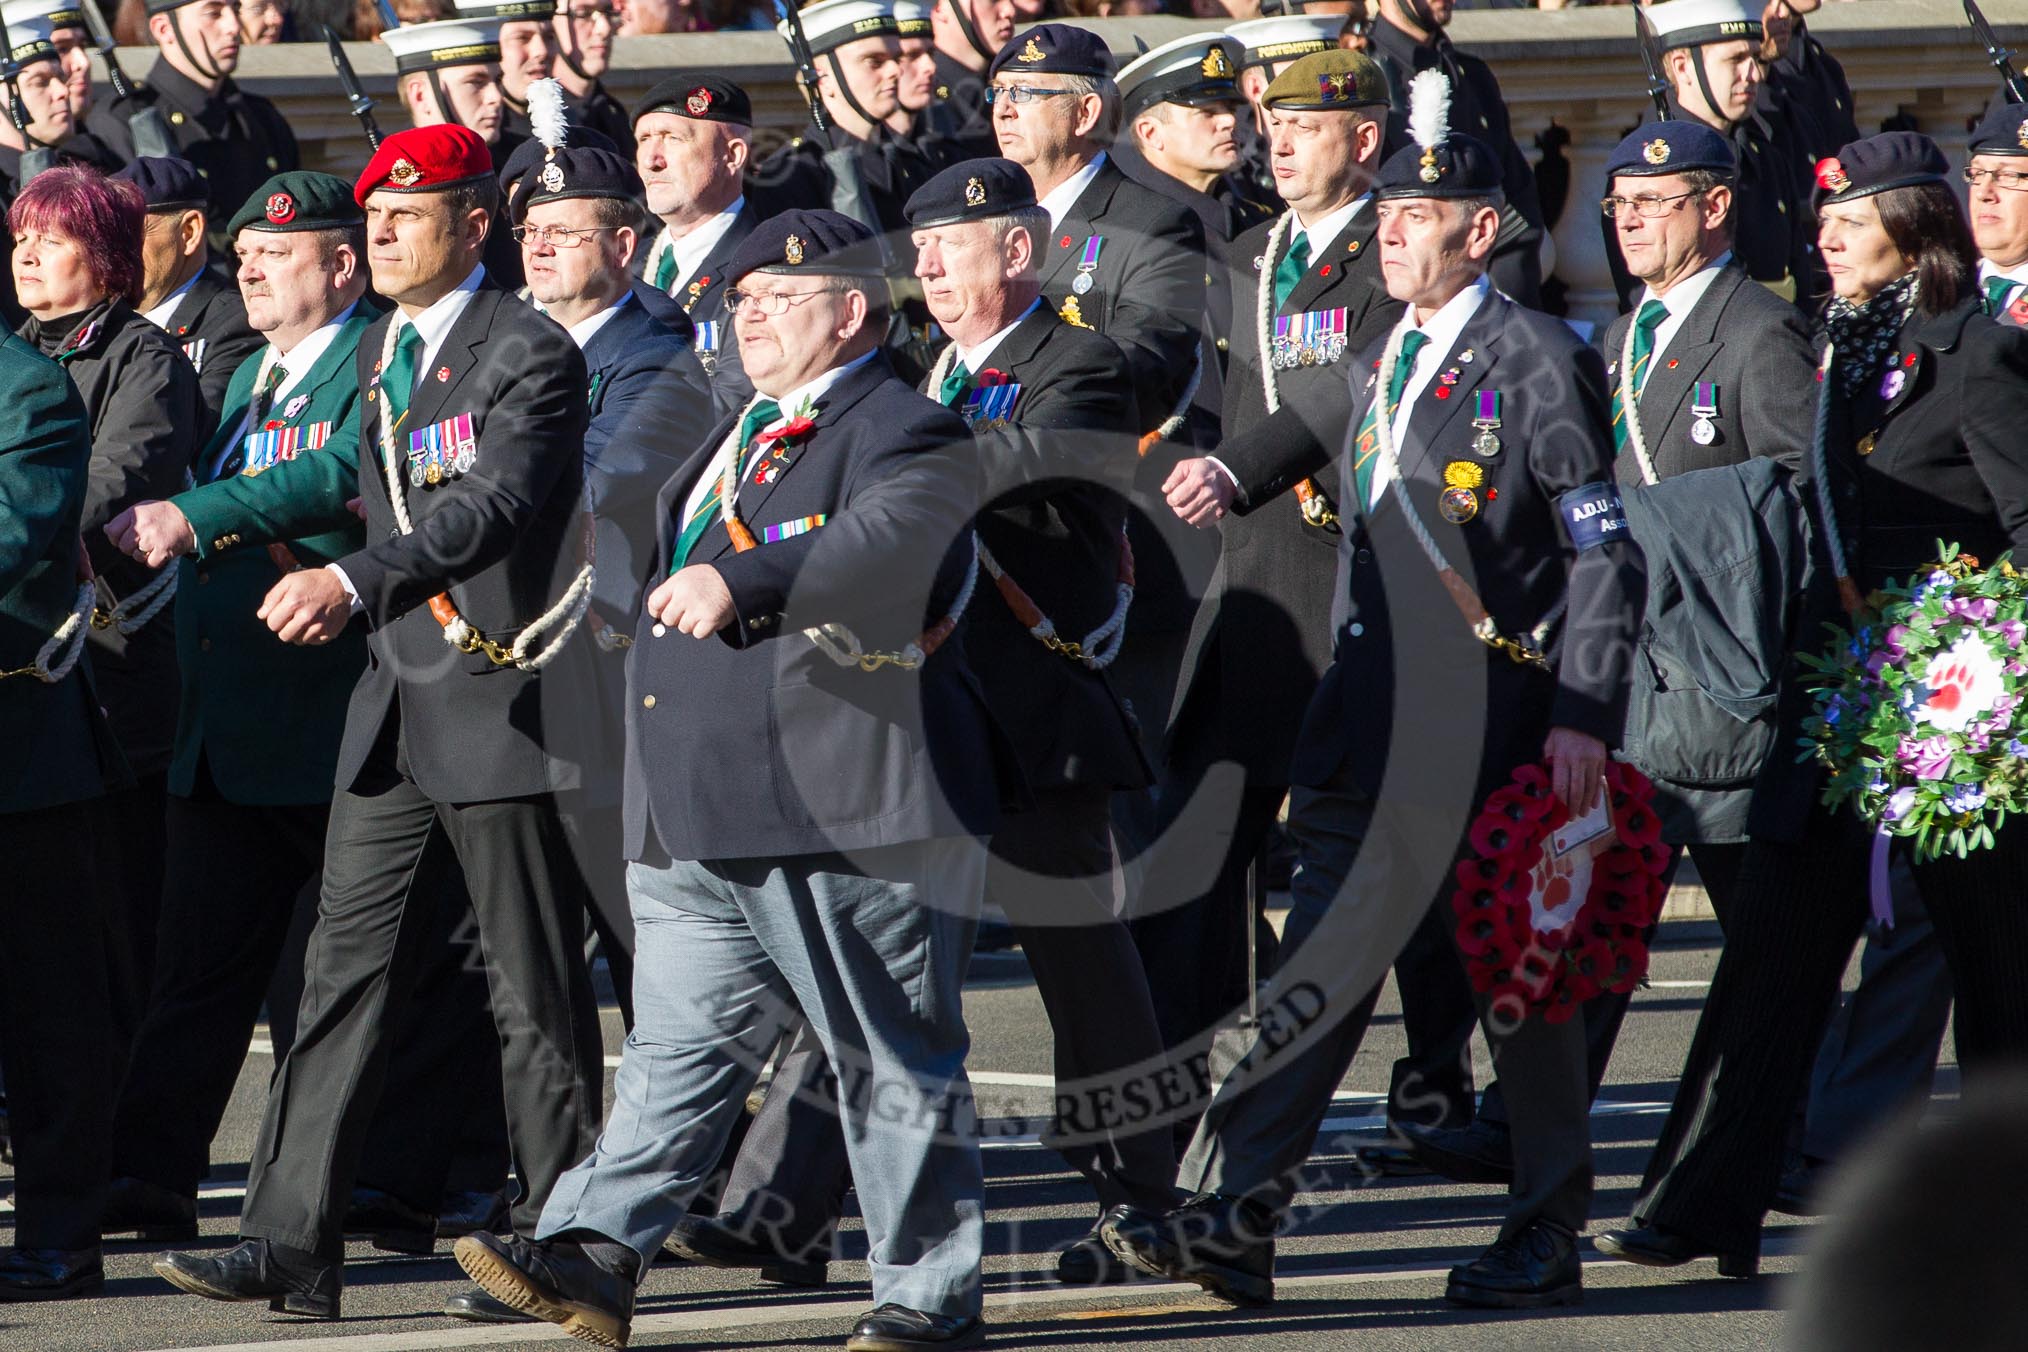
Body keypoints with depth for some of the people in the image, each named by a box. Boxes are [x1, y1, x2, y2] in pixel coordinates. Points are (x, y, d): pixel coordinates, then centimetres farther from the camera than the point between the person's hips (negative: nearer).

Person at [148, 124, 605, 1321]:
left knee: (537, 996, 0)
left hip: (505, 705, -8)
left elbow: (494, 503, -22)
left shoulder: (529, 354, -10)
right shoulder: (381, 350, 15)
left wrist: (352, 583, -30)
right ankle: (293, 1244, -1)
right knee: (348, 973, 2)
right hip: (399, 706, 8)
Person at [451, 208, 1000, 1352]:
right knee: (682, 1044, 4)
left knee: (900, 1063, 0)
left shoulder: (906, 439, -10)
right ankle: (597, 1258, -1)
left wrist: (739, 582, -45)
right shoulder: (743, 436, 20)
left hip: (851, 824, -9)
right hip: (704, 828, 9)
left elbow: (880, 545, -31)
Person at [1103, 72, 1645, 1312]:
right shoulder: (1389, 363, 16)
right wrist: (1338, 717, 18)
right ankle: (1235, 1220, -7)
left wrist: (1583, 719, -16)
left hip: (1497, 719, -7)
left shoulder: (1538, 360, -7)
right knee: (1329, 959, 0)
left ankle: (1547, 1241, 14)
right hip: (1379, 721, 7)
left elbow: (1607, 554, -9)